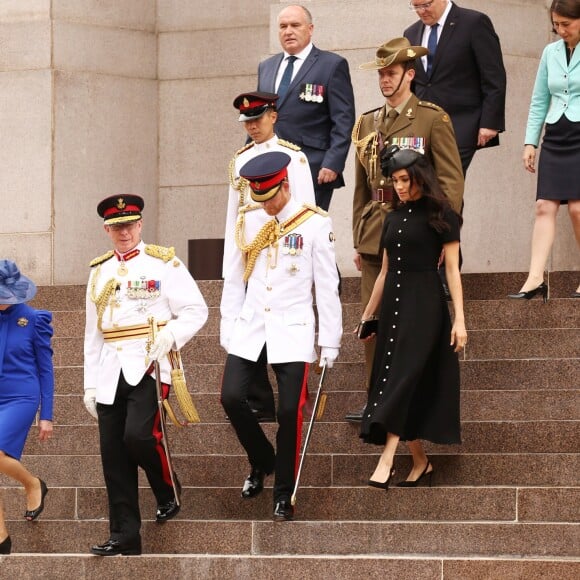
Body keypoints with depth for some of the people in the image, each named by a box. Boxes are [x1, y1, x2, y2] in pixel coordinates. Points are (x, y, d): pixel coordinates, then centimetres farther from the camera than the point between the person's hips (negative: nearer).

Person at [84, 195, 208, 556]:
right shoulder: (100, 272, 16)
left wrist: (169, 337, -18)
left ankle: (169, 491, 7)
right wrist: (91, 386, 15)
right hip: (111, 374, 5)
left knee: (139, 435, -23)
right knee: (114, 457, 0)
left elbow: (197, 311, -2)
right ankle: (124, 538, 4)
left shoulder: (164, 264, 1)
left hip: (149, 366, -5)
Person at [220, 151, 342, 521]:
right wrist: (228, 329, 9)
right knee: (232, 397, -9)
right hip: (249, 329, 3)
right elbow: (235, 281, 13)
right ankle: (262, 462, 19)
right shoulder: (248, 222, 7)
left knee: (290, 411, -6)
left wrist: (330, 342, -3)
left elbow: (327, 287, -2)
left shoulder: (314, 225, -4)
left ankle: (284, 496, 7)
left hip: (292, 332, -3)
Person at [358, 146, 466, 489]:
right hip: (394, 303, 7)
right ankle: (420, 461, 10)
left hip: (424, 304, -7)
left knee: (403, 377, -16)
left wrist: (460, 319, -12)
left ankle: (386, 460, -23)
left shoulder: (440, 215, -3)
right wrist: (368, 314, 20)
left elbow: (452, 270, -6)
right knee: (398, 383, 4)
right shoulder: (394, 218, 15)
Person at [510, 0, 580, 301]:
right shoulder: (551, 53, 13)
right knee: (544, 207, -5)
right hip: (555, 138, 5)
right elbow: (539, 101, 17)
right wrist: (530, 142, 10)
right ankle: (535, 279, -11)